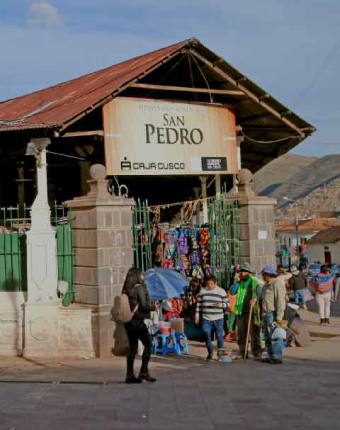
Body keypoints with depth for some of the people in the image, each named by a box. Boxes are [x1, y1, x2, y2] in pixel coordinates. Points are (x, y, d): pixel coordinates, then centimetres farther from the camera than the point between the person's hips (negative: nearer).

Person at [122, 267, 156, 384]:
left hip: (128, 321, 7)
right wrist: (154, 307, 2)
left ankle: (130, 375, 10)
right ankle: (144, 372, -1)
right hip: (138, 321, -7)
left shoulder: (126, 289, 10)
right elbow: (144, 306, -16)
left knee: (132, 348, 11)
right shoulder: (140, 287, -10)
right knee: (148, 345, 5)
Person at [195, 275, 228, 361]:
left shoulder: (221, 291, 1)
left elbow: (226, 303, 3)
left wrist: (221, 305, -18)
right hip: (206, 318, 1)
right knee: (206, 334, -9)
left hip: (218, 318, -1)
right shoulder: (202, 291, 6)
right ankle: (210, 352, 9)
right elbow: (199, 304, 12)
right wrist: (197, 315, 8)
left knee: (219, 335, 4)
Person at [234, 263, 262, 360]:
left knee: (254, 332, -3)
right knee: (241, 333, 9)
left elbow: (260, 294, -5)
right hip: (241, 312, 6)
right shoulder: (240, 283, 14)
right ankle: (242, 352, 18)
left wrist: (255, 300, -24)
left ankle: (257, 353, 4)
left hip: (251, 311, -6)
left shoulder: (254, 282, -4)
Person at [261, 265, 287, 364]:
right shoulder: (267, 284, 17)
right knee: (268, 336, 12)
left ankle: (277, 357, -7)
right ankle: (270, 356, 17)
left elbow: (280, 301, -19)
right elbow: (263, 297, 25)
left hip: (274, 314, -10)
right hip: (266, 313, 10)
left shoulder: (277, 284, -14)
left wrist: (279, 317, -22)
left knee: (275, 336, -9)